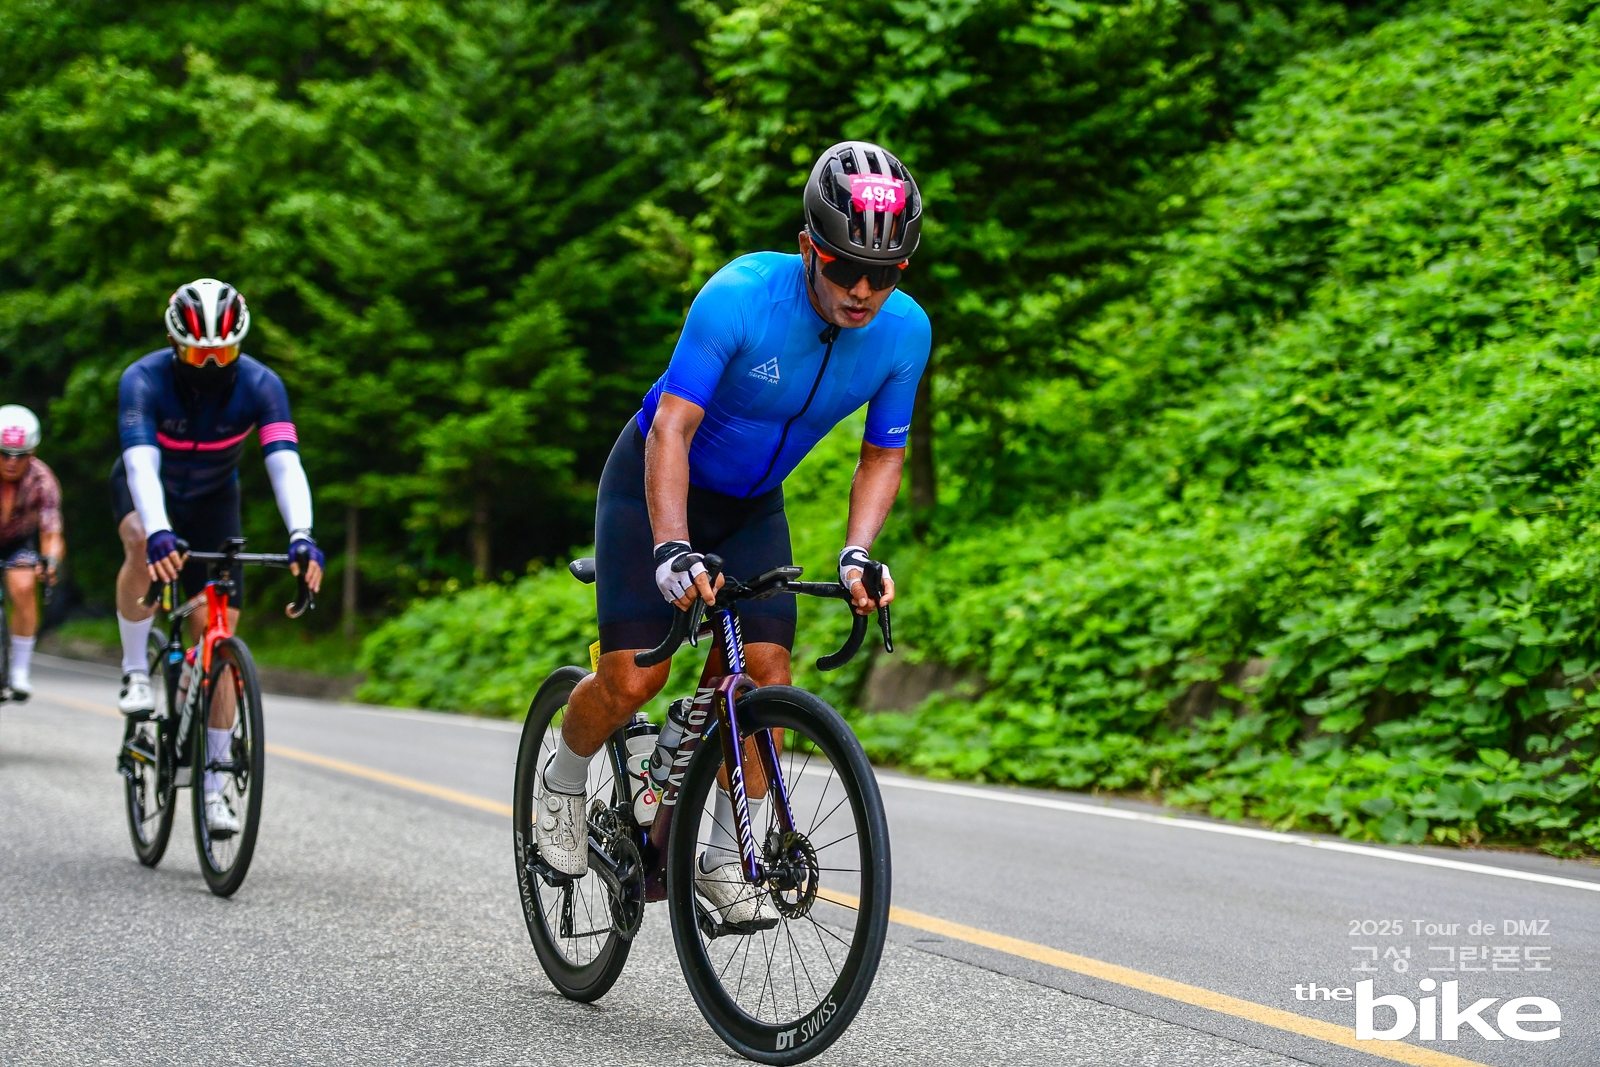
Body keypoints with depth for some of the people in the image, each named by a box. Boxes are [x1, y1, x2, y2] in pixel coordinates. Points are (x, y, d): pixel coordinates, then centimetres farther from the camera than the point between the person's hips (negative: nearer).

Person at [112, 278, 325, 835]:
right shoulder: (143, 380, -30)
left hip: (213, 500, 1)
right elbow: (142, 463, -43)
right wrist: (158, 533, -61)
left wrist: (301, 536, -53)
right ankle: (135, 673, -16)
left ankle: (213, 786, 0)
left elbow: (285, 463, -36)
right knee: (145, 548, -39)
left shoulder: (260, 385, -25)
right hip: (146, 492, -1)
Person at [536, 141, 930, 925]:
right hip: (656, 486, -4)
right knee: (634, 678, -12)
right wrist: (672, 550, -46)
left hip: (753, 505, 4)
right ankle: (562, 782, 19)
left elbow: (883, 454, -6)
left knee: (768, 671, -12)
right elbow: (672, 428, -34)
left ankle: (724, 858, 3)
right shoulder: (740, 296, -32)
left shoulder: (905, 331, -18)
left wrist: (857, 553, -21)